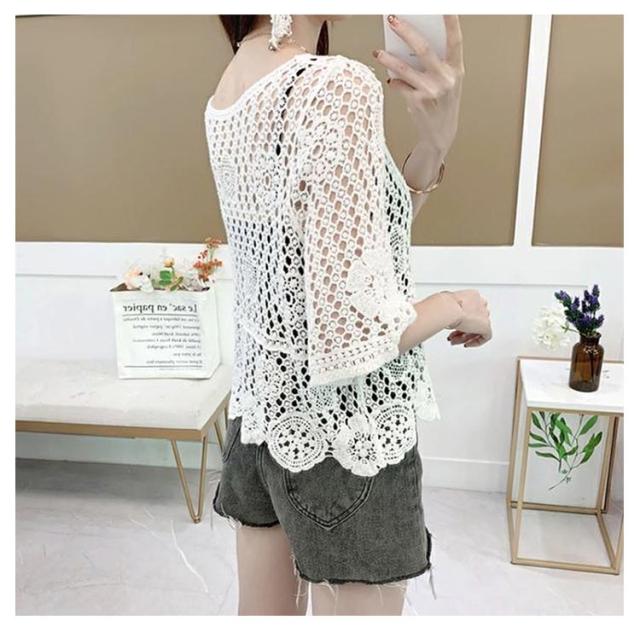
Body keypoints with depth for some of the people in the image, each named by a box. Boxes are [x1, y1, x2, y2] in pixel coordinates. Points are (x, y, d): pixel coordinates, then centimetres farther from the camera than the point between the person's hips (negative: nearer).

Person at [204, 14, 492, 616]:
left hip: (263, 414, 8)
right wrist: (457, 306, -8)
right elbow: (354, 331, -26)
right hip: (344, 439, -7)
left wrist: (433, 143, -6)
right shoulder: (337, 87, -22)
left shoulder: (224, 99, 4)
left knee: (262, 613, 24)